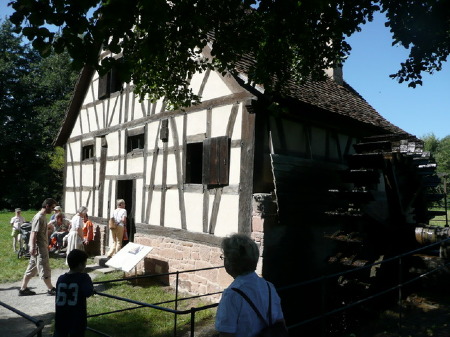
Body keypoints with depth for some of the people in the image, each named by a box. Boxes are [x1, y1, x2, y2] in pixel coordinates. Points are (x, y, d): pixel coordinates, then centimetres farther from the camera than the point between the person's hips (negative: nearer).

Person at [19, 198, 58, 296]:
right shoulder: (39, 218, -18)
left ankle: (23, 289, 22)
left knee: (32, 268, 14)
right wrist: (33, 247, -27)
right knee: (45, 269, 1)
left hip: (42, 247, 10)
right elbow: (34, 233, -22)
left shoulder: (43, 216, 11)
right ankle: (51, 289, 10)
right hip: (39, 248, -10)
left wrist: (47, 245, 25)